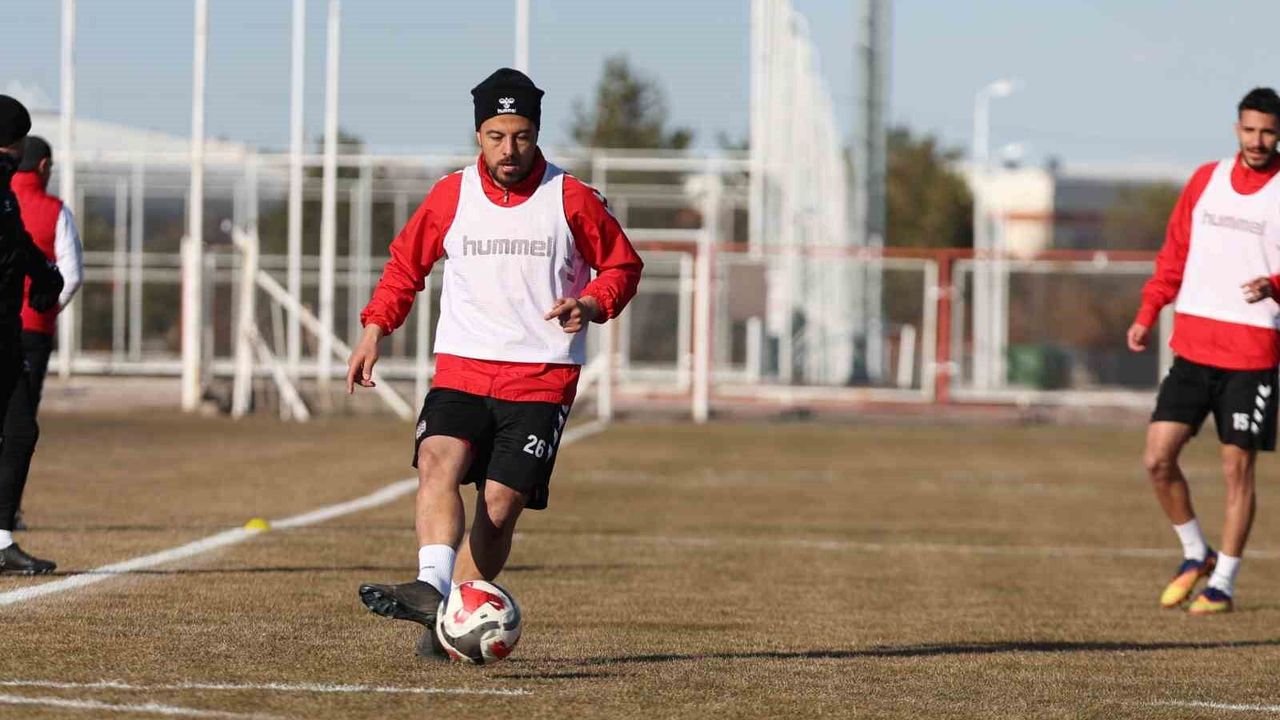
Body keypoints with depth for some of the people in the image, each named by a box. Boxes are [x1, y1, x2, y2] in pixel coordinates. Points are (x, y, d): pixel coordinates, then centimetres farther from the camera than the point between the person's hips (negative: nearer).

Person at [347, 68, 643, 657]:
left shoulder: (572, 200, 0)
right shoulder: (451, 196, 5)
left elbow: (622, 265, 10)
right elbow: (405, 263, 19)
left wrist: (591, 305, -9)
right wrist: (373, 331, 11)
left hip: (542, 378, -1)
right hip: (461, 367, 1)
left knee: (501, 503, -9)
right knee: (438, 462, -26)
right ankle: (432, 587, -43)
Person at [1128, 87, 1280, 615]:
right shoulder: (1206, 180, 9)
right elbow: (1175, 253, 15)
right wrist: (1147, 313, 9)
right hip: (1192, 347, 4)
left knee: (1237, 467, -1)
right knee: (1157, 458, -3)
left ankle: (1222, 585, 10)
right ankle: (1196, 556, 19)